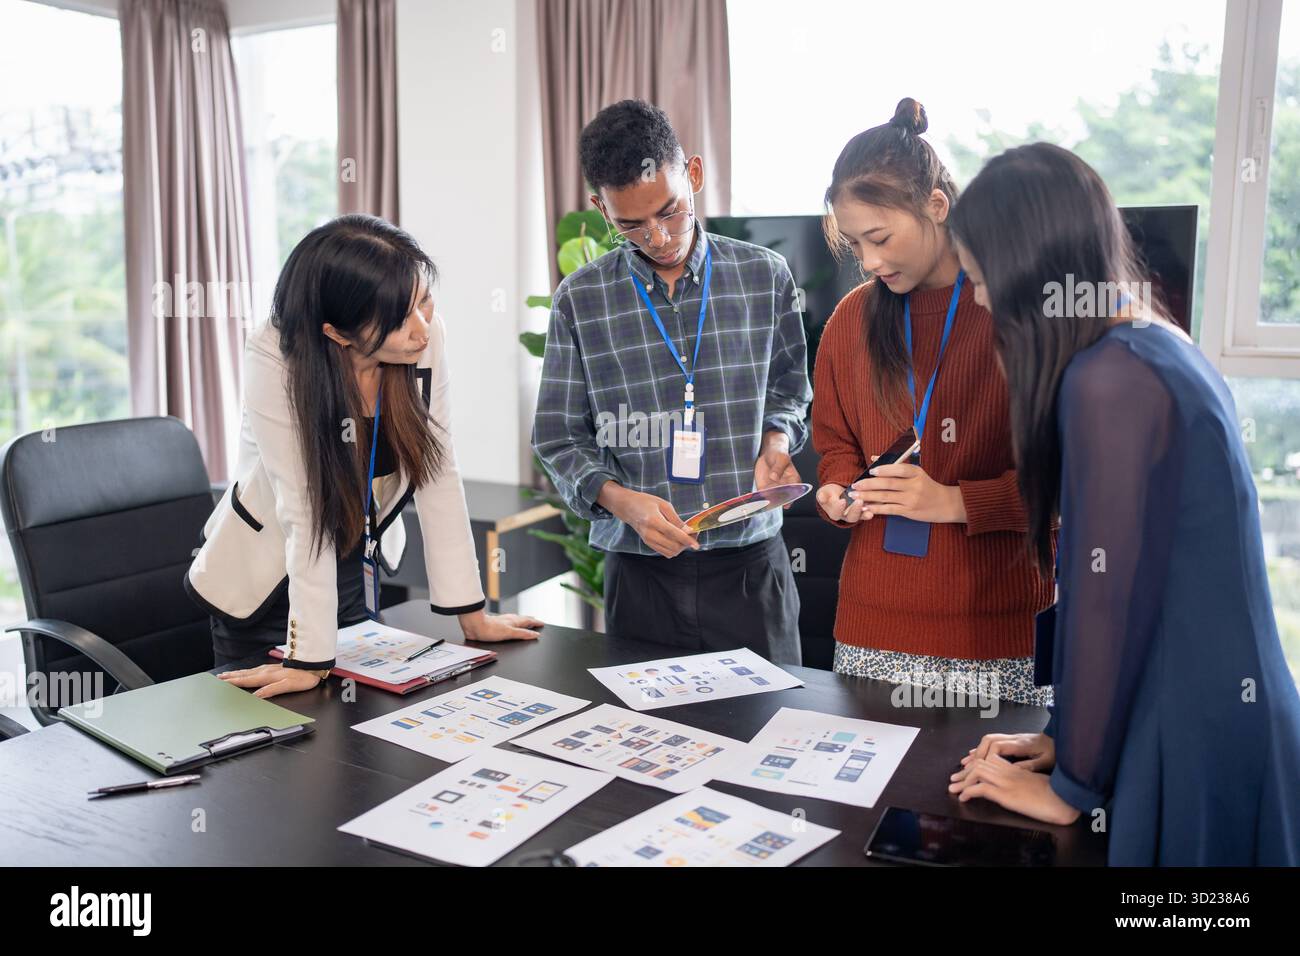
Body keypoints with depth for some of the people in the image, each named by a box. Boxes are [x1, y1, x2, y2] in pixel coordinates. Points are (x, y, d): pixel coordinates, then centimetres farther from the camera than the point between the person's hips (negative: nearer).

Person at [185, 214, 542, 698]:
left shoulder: (427, 337, -20)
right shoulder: (276, 360, -30)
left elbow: (437, 475, -15)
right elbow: (304, 513, -31)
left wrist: (471, 614, -13)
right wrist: (310, 660, -28)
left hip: (356, 563, 4)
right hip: (263, 580, -3)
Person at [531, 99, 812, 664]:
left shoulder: (765, 277, 3)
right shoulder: (580, 300, 0)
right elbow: (558, 437, 2)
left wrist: (776, 438, -6)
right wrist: (621, 500, -15)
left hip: (751, 561, 1)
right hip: (640, 569, 0)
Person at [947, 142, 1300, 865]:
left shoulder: (1108, 379, -20)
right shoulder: (1164, 347, 8)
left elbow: (1110, 597, -18)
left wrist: (1071, 786, -7)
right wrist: (1067, 737, 11)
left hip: (1187, 738, -8)